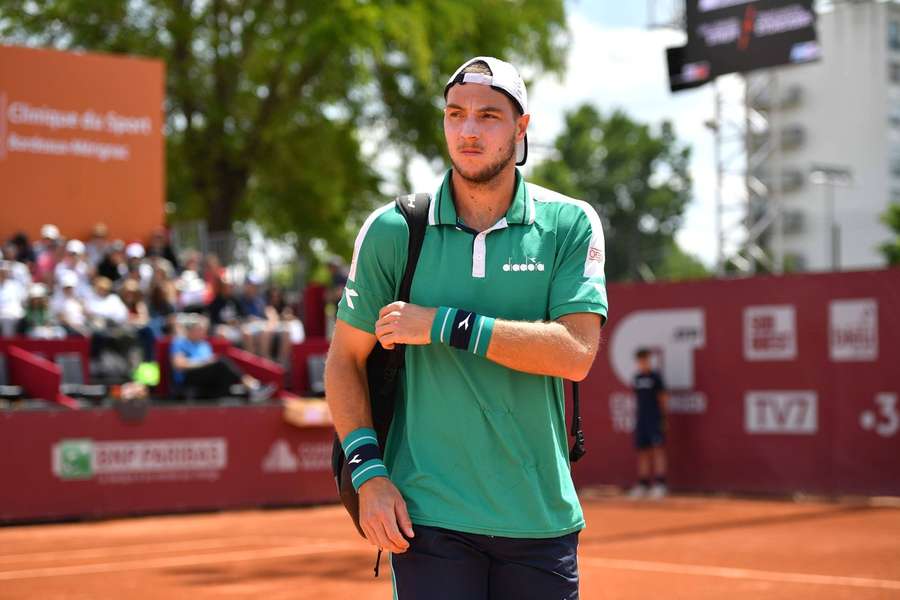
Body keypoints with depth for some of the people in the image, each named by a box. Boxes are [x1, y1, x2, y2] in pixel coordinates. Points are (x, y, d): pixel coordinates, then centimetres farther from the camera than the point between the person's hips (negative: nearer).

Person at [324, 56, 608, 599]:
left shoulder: (570, 224, 1)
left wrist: (445, 325, -14)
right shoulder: (392, 230, 2)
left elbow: (576, 353, -12)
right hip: (427, 515, -1)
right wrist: (368, 472, -5)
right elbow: (345, 360, 8)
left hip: (541, 520, 1)